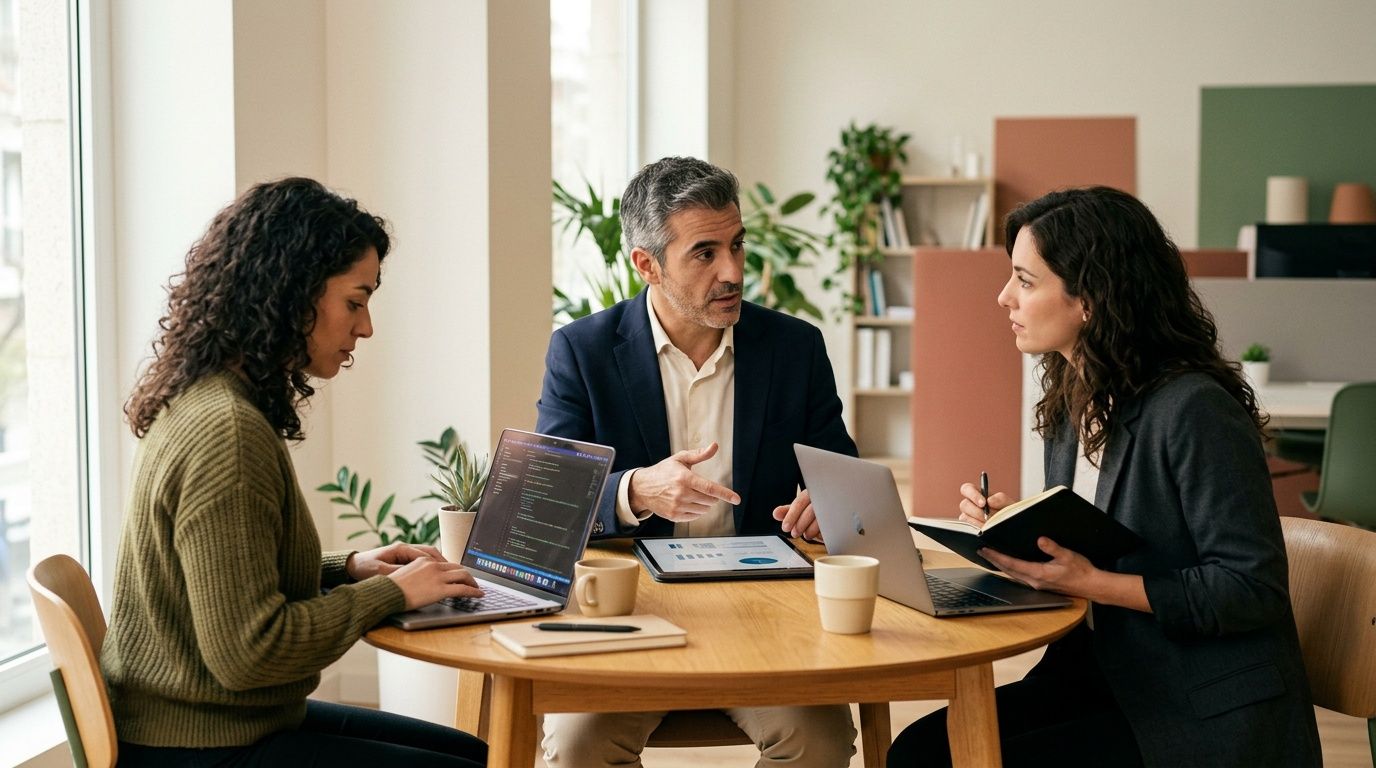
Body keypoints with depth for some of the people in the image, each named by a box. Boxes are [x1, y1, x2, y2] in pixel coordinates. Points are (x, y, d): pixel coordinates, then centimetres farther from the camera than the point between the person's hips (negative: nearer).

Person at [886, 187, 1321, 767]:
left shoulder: (1193, 412, -19)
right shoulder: (1070, 404, 8)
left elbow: (1253, 588, -19)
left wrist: (1091, 582, -25)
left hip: (1208, 719, -8)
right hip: (1103, 678, 8)